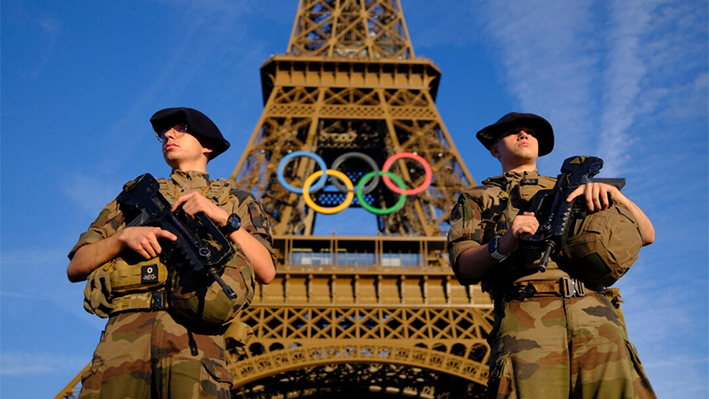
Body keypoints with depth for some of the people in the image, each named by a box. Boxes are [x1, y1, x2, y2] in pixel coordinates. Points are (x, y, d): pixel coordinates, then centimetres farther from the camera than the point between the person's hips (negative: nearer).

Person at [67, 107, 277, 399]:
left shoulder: (237, 201, 24)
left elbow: (267, 272, 8)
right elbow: (76, 268, 18)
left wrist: (225, 218, -1)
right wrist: (124, 236, 1)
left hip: (195, 335, -1)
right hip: (127, 330, 2)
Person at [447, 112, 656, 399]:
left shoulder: (569, 190, 32)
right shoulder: (476, 198, 26)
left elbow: (646, 235, 23)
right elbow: (463, 267, 8)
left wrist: (613, 193, 2)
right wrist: (502, 245, -14)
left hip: (595, 316, 3)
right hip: (525, 317, -2)